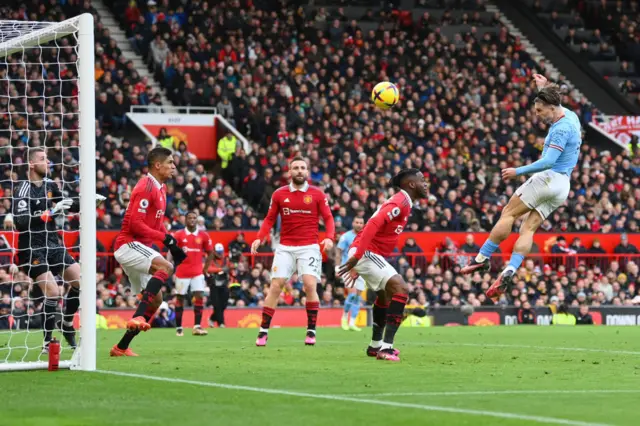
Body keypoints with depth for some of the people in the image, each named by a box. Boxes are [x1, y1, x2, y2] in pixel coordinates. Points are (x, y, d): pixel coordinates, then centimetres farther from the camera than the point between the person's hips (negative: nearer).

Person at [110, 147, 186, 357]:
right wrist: (165, 238, -22)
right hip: (128, 244, -10)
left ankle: (121, 347, 13)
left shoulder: (160, 188, 15)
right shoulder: (146, 187, -15)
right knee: (165, 267, -32)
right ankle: (138, 316, -39)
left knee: (156, 299, 10)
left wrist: (172, 244, 10)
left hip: (139, 248, 10)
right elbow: (135, 224, -22)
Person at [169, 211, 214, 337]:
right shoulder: (178, 235, -2)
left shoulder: (203, 236, 3)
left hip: (197, 272, 1)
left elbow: (210, 253, 13)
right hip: (182, 272, -1)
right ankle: (178, 328, 11)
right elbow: (171, 251, -5)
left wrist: (205, 269, 7)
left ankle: (197, 326, -13)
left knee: (199, 296, -12)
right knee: (180, 298, 4)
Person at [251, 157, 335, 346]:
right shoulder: (279, 194, 5)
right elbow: (270, 219, 10)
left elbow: (328, 218, 1)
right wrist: (259, 238, -5)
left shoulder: (317, 194, 2)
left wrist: (329, 237, -17)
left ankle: (311, 331, -3)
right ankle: (263, 331, 2)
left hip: (309, 247, -1)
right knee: (275, 286, -4)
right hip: (285, 247, 1)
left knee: (310, 285, -15)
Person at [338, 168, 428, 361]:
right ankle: (386, 347, -25)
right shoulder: (400, 202, -14)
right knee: (401, 289, -20)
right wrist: (357, 256, -32)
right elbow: (374, 224, -27)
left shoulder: (402, 202, 18)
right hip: (367, 253, -11)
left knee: (386, 294, 27)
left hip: (369, 255, 11)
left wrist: (358, 267, 26)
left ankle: (376, 345, 39)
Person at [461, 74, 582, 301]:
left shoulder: (561, 129, -17)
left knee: (508, 214, -4)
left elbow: (548, 162, -26)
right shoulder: (570, 116, 12)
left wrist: (518, 171, -23)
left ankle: (483, 258, -5)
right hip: (562, 187, 10)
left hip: (548, 178, -10)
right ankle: (509, 272, -15)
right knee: (528, 229, -1)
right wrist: (544, 89, 35)